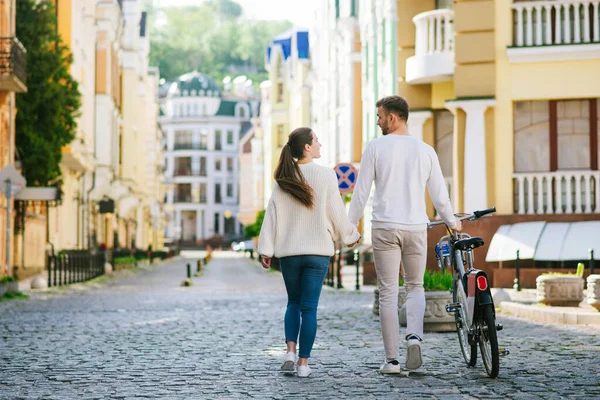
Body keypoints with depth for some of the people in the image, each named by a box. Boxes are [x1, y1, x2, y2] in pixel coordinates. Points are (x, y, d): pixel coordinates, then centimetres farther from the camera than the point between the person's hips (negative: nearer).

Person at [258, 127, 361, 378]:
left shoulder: (283, 179, 1)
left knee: (294, 302, 18)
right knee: (309, 307, 1)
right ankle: (303, 363, 2)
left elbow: (272, 214, 0)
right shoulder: (326, 175, -7)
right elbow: (336, 213, -3)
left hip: (288, 252, 3)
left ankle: (290, 351, 1)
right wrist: (350, 236, 14)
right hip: (318, 250, -3)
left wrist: (266, 249, 4)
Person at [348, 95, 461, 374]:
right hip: (416, 227, 2)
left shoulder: (375, 147, -2)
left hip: (385, 228, -2)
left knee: (388, 292, 3)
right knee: (415, 286, 17)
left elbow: (361, 191, -2)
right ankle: (414, 335, -10)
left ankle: (392, 359, 4)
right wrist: (451, 221, 27)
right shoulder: (425, 150, 6)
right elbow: (439, 193, 10)